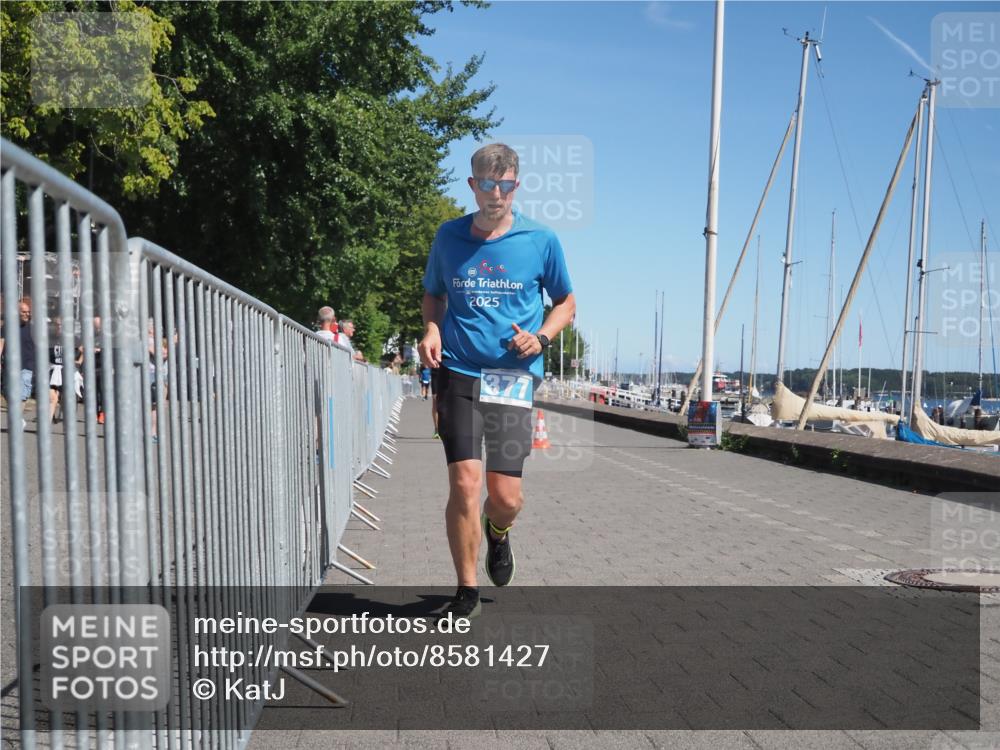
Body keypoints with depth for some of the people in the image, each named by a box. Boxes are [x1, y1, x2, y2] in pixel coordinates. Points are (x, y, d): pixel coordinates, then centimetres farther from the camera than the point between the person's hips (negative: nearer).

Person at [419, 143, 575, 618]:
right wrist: (432, 330, 0)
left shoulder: (541, 241, 3)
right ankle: (466, 591, 11)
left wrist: (541, 337, -6)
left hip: (513, 377, 0)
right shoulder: (449, 236, 7)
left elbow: (566, 302, 14)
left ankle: (497, 532, 38)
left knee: (505, 496, -2)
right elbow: (432, 294, 21)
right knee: (464, 483, -9)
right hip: (457, 373, 1)